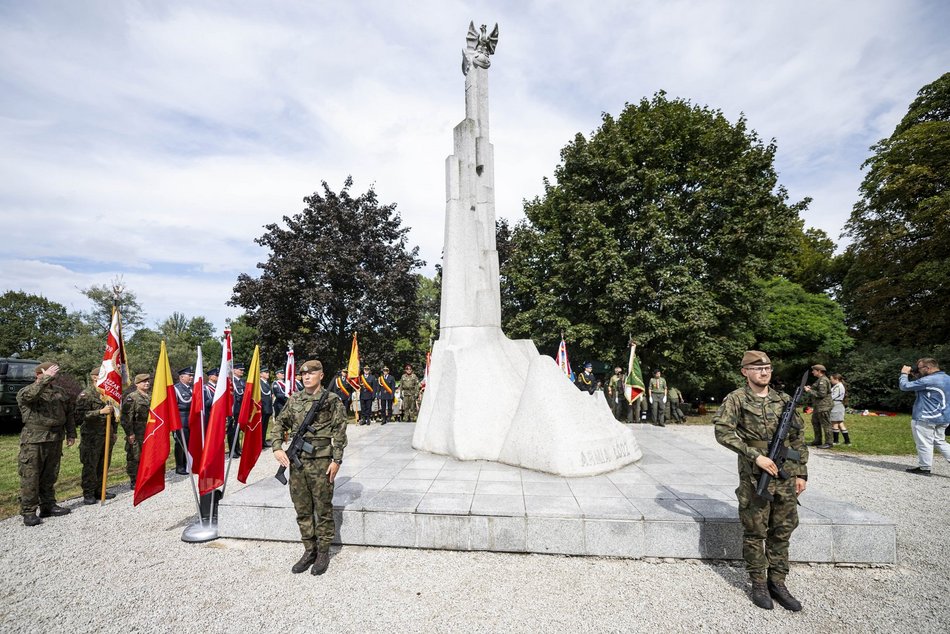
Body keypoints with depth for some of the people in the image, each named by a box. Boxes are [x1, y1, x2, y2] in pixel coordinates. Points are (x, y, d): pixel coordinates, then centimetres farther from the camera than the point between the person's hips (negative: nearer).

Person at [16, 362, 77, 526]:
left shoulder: (60, 392, 12)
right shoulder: (24, 392, -3)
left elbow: (69, 413, 15)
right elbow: (28, 396, -30)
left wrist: (71, 434, 11)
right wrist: (46, 379, -34)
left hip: (56, 440, 5)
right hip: (33, 441, -5)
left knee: (50, 476, 13)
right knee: (30, 477, -1)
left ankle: (48, 506, 24)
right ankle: (28, 512, 7)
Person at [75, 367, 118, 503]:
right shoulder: (85, 394, -7)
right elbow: (81, 415, -17)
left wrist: (114, 432, 19)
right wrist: (100, 412, -26)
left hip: (107, 436, 6)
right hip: (92, 437, -6)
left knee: (103, 465, 11)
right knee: (90, 466, 1)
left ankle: (99, 490, 22)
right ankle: (88, 493, 11)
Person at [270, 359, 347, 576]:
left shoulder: (332, 400, -6)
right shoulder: (294, 399, 8)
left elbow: (339, 432, -7)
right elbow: (279, 423, 14)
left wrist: (336, 460, -11)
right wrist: (277, 448, 0)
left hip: (321, 461, -5)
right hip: (297, 460, 5)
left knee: (323, 509, 6)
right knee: (302, 509, 14)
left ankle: (323, 553, 22)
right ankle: (309, 550, 30)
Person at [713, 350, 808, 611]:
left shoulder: (784, 400, 8)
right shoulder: (736, 399, -7)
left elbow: (798, 439, 13)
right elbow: (722, 432, -17)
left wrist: (801, 473, 10)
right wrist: (756, 455, -20)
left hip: (786, 477, 5)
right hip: (755, 477, -4)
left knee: (782, 531, 13)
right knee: (755, 532, 5)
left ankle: (777, 582, 28)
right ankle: (758, 583, 21)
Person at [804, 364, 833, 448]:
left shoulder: (823, 380, -17)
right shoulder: (820, 380, 15)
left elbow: (822, 394, -23)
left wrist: (809, 391, -16)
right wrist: (811, 388, 10)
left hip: (824, 406, -11)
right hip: (818, 406, 11)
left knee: (826, 424, -3)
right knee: (815, 422, 18)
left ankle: (828, 443, 4)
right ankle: (818, 441, 27)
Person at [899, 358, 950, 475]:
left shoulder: (928, 381, -21)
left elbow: (904, 386, -16)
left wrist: (904, 374, -1)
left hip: (925, 419, -9)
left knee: (924, 443, 2)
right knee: (940, 442, 19)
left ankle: (925, 468, 10)